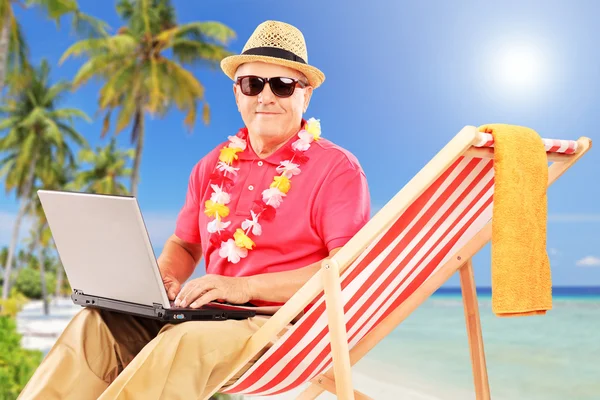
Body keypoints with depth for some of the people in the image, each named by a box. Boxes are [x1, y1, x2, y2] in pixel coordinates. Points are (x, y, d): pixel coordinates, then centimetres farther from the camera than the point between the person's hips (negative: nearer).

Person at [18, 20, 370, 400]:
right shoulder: (214, 166, 14)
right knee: (97, 323, -20)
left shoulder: (337, 168, -4)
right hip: (213, 315, 6)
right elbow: (184, 244, 25)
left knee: (186, 342, -36)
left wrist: (246, 287, -23)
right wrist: (163, 278, -1)